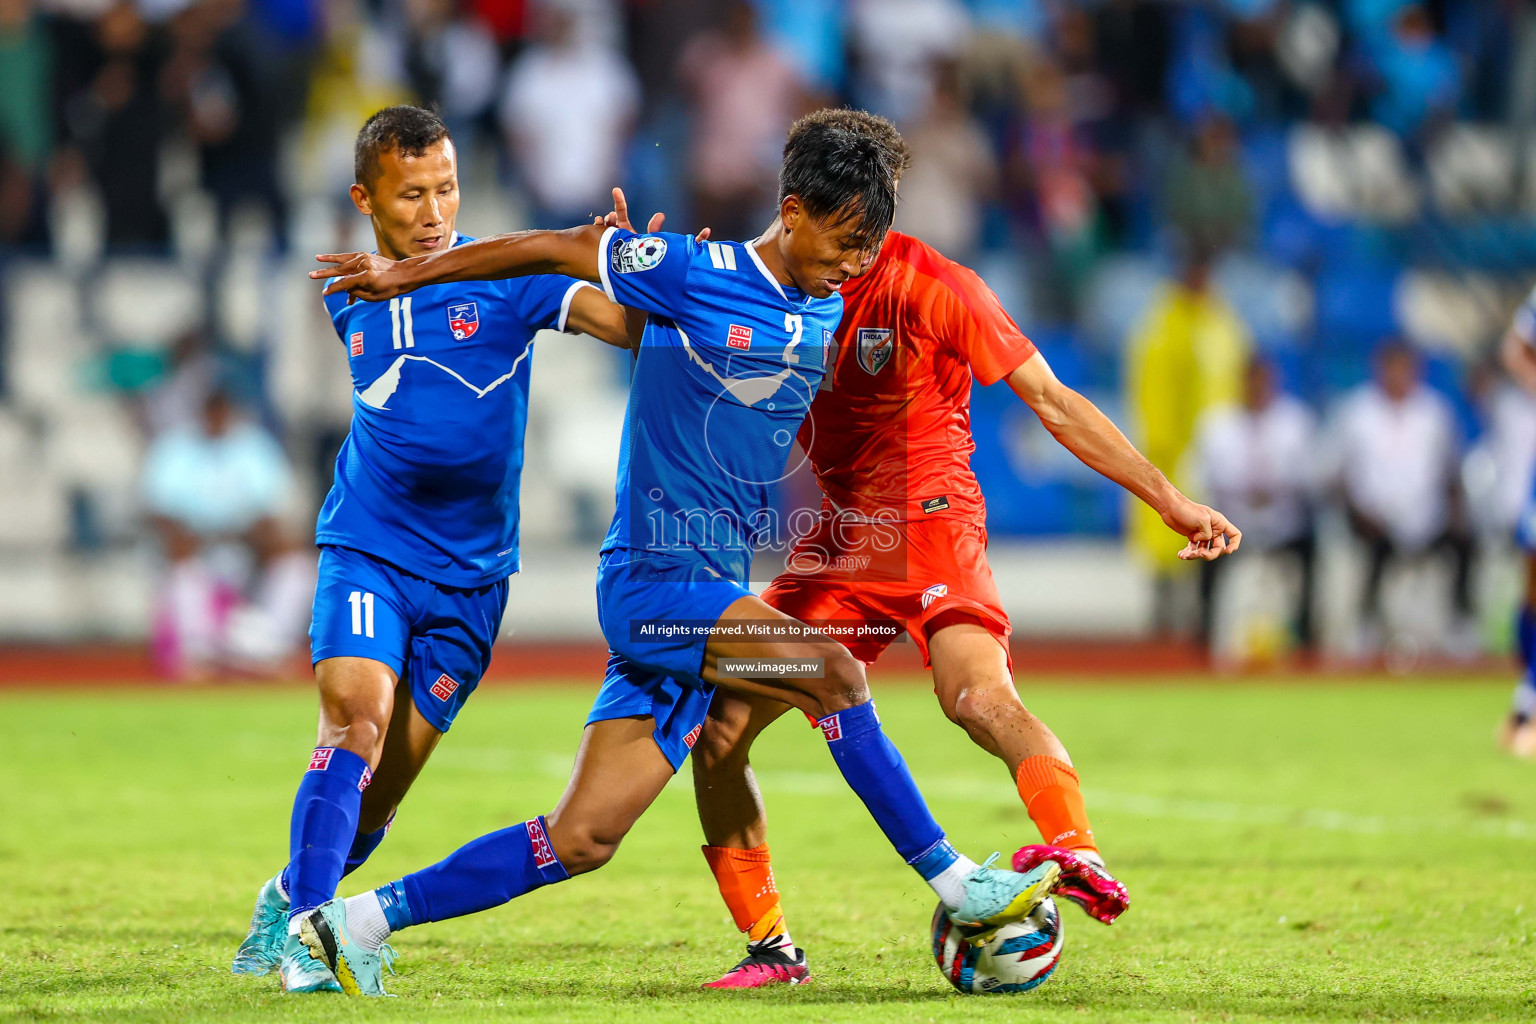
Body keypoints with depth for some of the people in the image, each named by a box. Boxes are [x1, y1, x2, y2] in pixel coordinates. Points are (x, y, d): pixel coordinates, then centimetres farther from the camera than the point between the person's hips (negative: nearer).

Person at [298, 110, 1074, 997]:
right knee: (835, 673, -23)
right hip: (654, 580, -7)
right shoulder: (696, 275, -9)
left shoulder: (829, 315, 12)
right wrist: (407, 274, 7)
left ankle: (358, 924, 9)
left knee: (582, 839, 3)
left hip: (715, 597, 7)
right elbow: (563, 250, 1)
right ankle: (957, 888, -14)